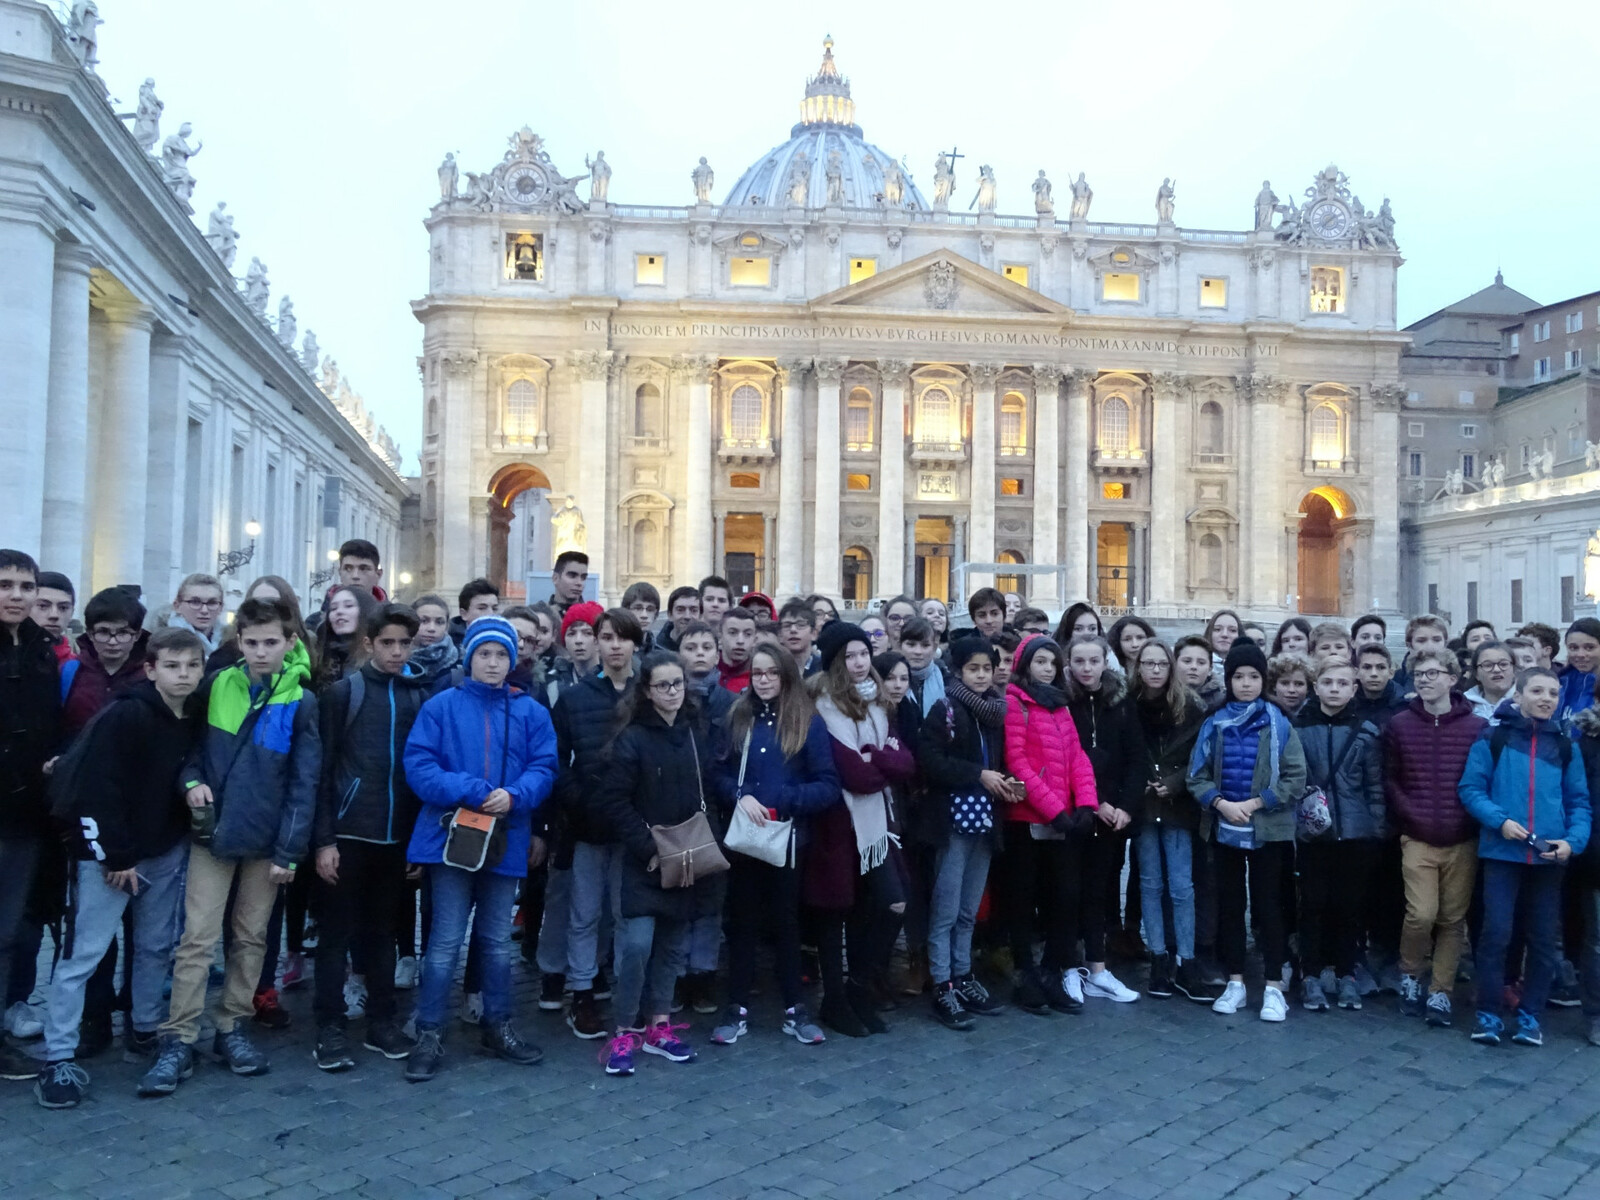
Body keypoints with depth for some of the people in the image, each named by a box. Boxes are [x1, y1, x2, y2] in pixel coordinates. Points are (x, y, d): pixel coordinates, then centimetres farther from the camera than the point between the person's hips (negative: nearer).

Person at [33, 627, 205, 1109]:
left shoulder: (194, 722, 2)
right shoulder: (125, 717, -17)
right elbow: (96, 790, -18)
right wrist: (116, 857, -16)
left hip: (166, 852, 6)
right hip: (110, 854, -6)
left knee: (155, 946, 13)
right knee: (83, 953, -3)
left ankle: (144, 1031, 29)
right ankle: (58, 1058, 5)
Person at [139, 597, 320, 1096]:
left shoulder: (302, 703, -6)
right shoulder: (216, 685, -1)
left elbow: (304, 783, -6)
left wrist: (289, 852, -9)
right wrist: (191, 781, -11)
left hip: (266, 841, 0)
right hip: (213, 833, 1)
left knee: (251, 938, 10)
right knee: (197, 938, -2)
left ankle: (232, 1029, 23)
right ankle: (179, 1041, 5)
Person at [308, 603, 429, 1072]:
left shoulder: (421, 696, 7)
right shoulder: (343, 692, -2)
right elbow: (322, 769, -5)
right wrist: (323, 839, -10)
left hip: (397, 837, 3)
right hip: (347, 834, -3)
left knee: (382, 933, 13)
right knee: (337, 933, 5)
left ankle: (381, 1022, 22)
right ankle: (330, 1028, 14)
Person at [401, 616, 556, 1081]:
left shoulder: (531, 712, 5)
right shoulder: (441, 706, -2)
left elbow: (544, 767, -1)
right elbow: (418, 765, -10)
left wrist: (514, 796, -20)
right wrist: (471, 792, -20)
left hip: (505, 840, 3)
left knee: (498, 941, 15)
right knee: (445, 941, -1)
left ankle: (498, 1026, 29)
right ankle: (429, 1035, 10)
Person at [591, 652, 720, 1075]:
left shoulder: (697, 733, 7)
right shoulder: (633, 738, -8)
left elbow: (710, 791, 12)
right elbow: (613, 802, -13)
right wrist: (648, 848, -15)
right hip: (645, 861, -5)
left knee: (673, 944, 11)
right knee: (636, 944, -12)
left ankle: (659, 1026, 24)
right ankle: (624, 1033, 3)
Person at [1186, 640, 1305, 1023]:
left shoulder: (1278, 724, -5)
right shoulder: (1214, 724, 2)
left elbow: (1295, 777, -7)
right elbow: (1197, 776, 2)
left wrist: (1256, 803, -14)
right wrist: (1221, 803, -13)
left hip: (1268, 829, -3)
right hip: (1224, 828, 3)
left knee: (1268, 905, 3)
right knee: (1229, 903, 10)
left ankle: (1274, 986, 11)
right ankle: (1235, 981, 20)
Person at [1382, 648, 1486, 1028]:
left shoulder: (1477, 726, 1)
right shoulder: (1399, 725, 4)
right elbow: (1390, 780, 4)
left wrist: (1471, 821, -7)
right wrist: (1413, 817, -6)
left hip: (1463, 840, 1)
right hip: (1418, 839, 0)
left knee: (1453, 919, 5)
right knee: (1421, 914, -10)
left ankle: (1440, 993, 17)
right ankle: (1410, 975, 15)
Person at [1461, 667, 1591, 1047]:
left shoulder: (1565, 747, 9)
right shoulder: (1492, 739, 0)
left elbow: (1579, 801, 9)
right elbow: (1470, 788, -2)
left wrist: (1573, 840, -7)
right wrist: (1500, 820, -17)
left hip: (1548, 857, 3)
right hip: (1502, 852, -3)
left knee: (1545, 938, 9)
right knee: (1496, 932, -4)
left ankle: (1530, 1013, 21)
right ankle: (1488, 1013, 7)